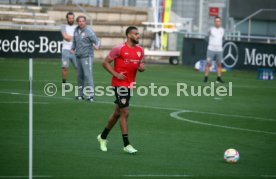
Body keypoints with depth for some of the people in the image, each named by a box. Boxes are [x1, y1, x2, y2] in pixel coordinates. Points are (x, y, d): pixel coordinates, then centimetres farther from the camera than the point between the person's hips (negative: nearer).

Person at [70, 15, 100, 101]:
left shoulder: (89, 32, -11)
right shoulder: (76, 30, 10)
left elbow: (96, 41, -17)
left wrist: (97, 46, -38)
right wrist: (72, 48, 8)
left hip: (87, 56, -7)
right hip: (78, 56, 7)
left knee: (88, 75, -13)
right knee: (80, 76, 12)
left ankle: (91, 94, -15)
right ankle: (80, 94, 21)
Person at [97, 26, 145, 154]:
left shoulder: (140, 50, 9)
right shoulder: (119, 49, -11)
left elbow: (141, 64, 22)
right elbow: (105, 63, -7)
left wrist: (141, 68, -2)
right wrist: (116, 74, -17)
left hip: (130, 85, 7)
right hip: (119, 84, -7)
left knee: (117, 113, 16)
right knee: (125, 113, -9)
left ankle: (103, 137, 34)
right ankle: (126, 145, -5)